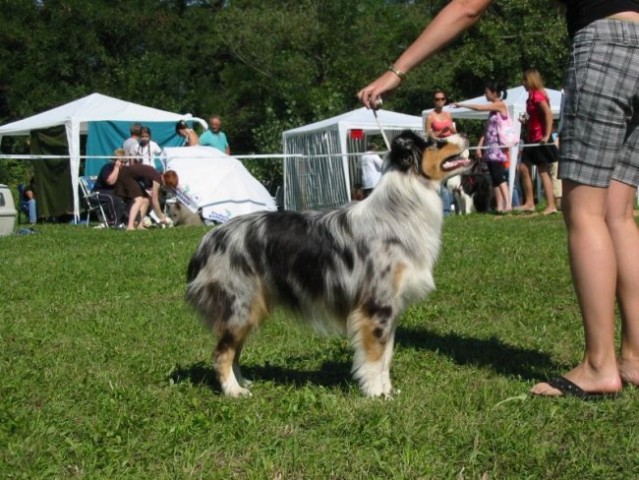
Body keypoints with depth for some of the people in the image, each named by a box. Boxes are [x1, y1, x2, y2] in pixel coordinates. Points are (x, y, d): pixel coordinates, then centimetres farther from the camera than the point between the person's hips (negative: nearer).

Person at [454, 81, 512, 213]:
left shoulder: (500, 105, -6)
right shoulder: (493, 108, 18)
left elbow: (480, 108, -13)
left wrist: (461, 104, -7)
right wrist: (480, 144, 12)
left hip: (498, 147, -9)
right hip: (490, 147, 9)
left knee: (499, 176, -16)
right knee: (494, 178, 5)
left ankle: (507, 204, -20)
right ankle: (499, 206, 4)